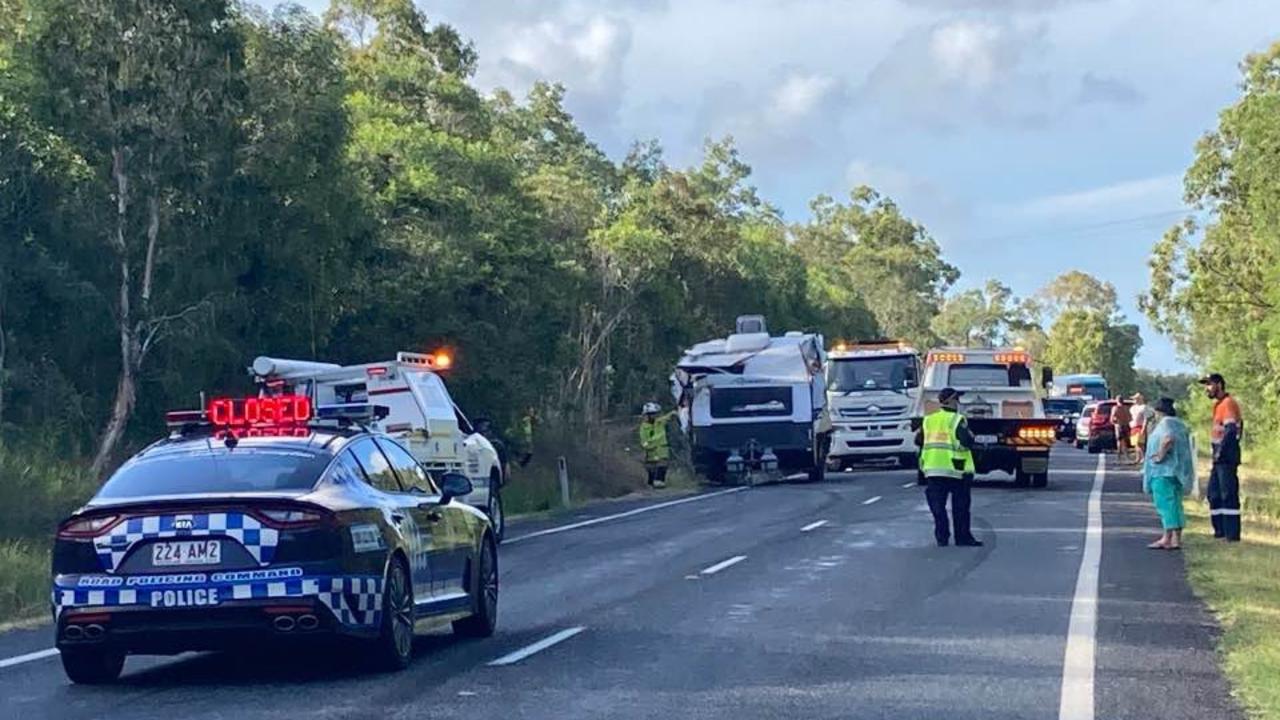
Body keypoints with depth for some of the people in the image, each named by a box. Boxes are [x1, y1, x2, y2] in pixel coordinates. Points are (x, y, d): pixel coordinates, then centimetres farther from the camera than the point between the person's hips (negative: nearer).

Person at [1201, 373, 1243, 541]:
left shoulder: (1228, 403, -14)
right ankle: (1220, 531, 19)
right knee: (1214, 494, 13)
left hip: (1227, 457, -10)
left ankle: (1232, 534, -7)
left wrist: (1220, 452, -20)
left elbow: (1230, 431, -23)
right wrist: (1217, 453, 15)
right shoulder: (1218, 404, 17)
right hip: (1220, 458, 10)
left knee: (1229, 495, -8)